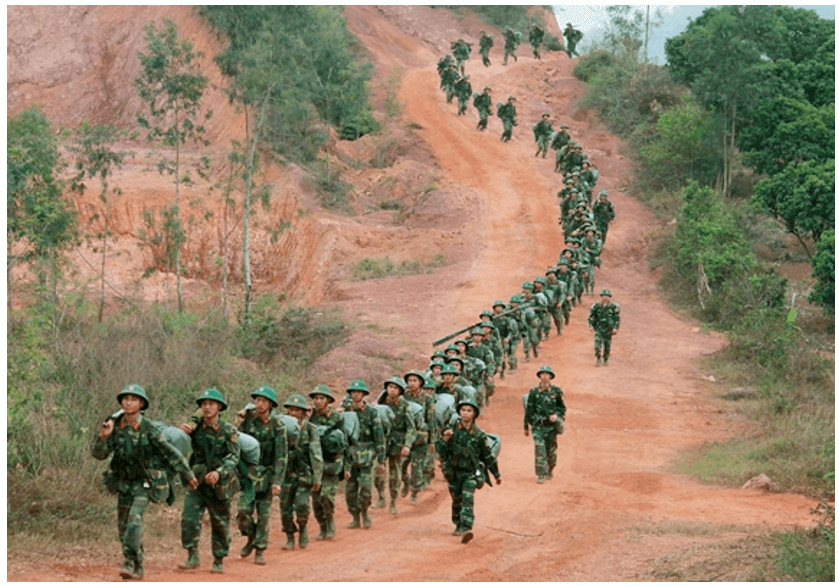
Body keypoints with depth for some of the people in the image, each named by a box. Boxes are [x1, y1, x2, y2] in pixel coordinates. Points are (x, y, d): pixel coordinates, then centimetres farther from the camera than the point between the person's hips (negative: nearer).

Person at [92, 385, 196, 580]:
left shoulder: (149, 429, -15)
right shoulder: (115, 426, -5)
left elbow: (170, 453, -6)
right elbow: (98, 454, -6)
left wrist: (188, 475, 1)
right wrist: (103, 437, -27)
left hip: (145, 482, -5)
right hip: (123, 482, 5)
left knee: (134, 518, -25)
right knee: (123, 525, 9)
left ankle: (129, 563, -28)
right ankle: (138, 569, 22)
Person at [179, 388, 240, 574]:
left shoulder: (228, 430, -4)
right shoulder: (195, 427, 2)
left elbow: (234, 457, -11)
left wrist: (219, 472, -27)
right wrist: (181, 431, -25)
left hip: (220, 485, -1)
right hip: (198, 482, 1)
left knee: (221, 523, 7)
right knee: (189, 518, -14)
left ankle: (219, 561, 18)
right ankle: (193, 557, -6)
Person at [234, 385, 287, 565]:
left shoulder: (277, 425, -8)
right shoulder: (247, 419, -2)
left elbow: (281, 455, -9)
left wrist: (277, 481, -15)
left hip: (266, 473, -2)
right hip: (248, 471, 2)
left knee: (264, 514, 2)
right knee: (243, 510, -7)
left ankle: (260, 550, 13)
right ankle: (251, 538, 21)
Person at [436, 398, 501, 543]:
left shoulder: (479, 435, -8)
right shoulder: (452, 429, -4)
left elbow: (488, 456, 2)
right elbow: (439, 449, -4)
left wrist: (496, 474, 10)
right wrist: (445, 439, -26)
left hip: (471, 473, -3)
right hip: (454, 472, 3)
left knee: (468, 499, -21)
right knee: (457, 500, 16)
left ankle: (466, 529, -30)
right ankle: (458, 525, 39)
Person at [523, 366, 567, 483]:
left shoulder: (556, 391, 2)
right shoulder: (534, 392, 0)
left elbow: (562, 407, 9)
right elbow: (529, 410, 6)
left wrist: (556, 415, -12)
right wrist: (526, 426, 8)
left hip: (551, 425, 1)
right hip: (538, 426, -1)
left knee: (551, 450, 10)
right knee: (539, 450, -11)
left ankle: (550, 469, 35)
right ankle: (541, 475, -7)